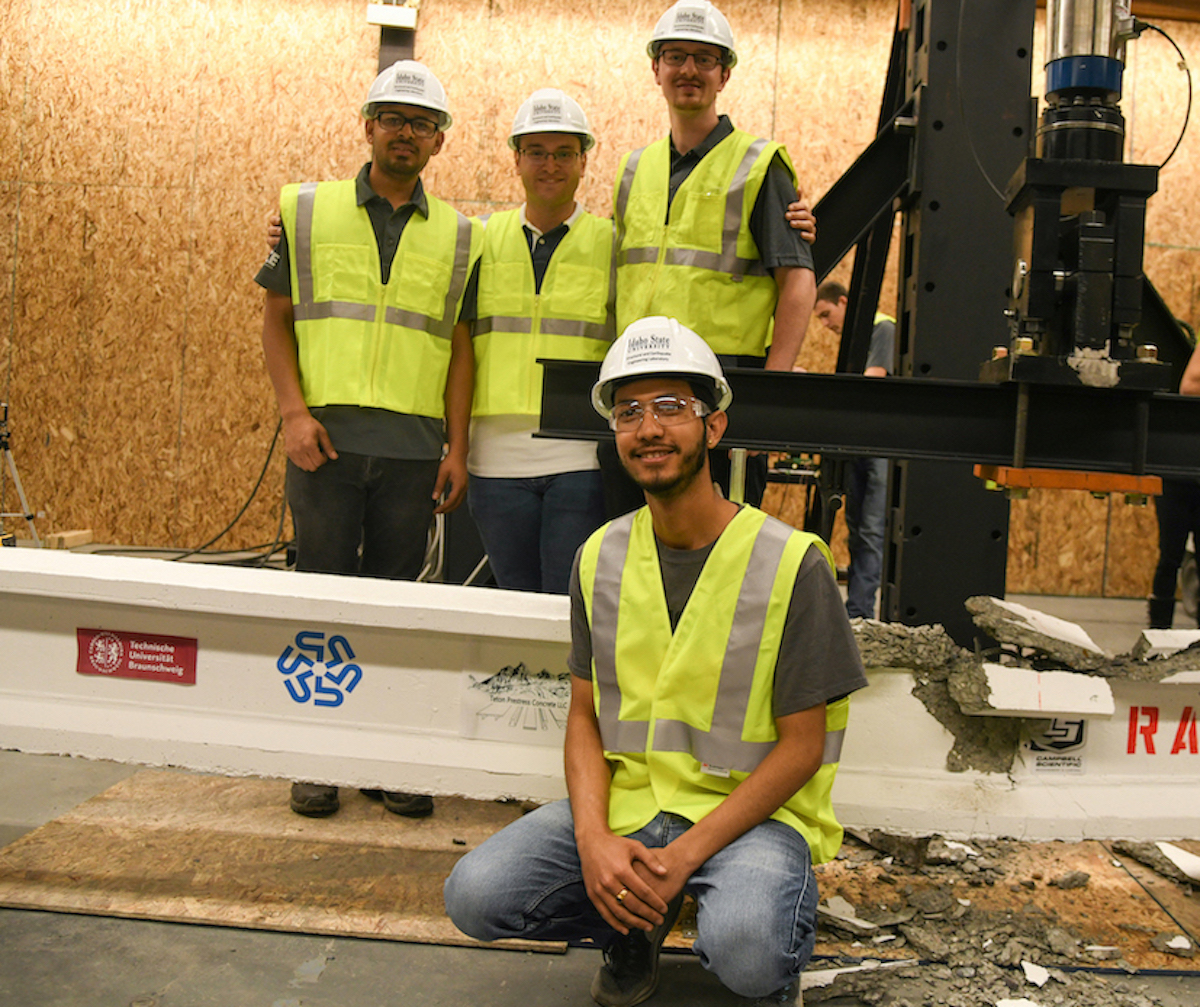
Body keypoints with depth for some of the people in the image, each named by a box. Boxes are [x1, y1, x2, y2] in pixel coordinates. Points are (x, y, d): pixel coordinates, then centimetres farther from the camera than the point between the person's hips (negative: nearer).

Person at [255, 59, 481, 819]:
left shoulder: (457, 236, 12)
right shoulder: (308, 210, 9)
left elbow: (460, 348, 10)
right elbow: (276, 321, 8)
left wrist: (457, 449, 2)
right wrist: (295, 412, -6)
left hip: (413, 445, 1)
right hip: (326, 437, -1)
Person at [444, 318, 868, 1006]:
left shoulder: (792, 563, -12)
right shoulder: (601, 558, 3)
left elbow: (802, 747, -10)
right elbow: (586, 715, 6)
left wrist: (685, 854, -18)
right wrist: (593, 838, -12)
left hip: (750, 810, -4)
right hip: (625, 802, 4)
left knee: (743, 950, -34)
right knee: (475, 895, -15)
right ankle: (637, 925, 12)